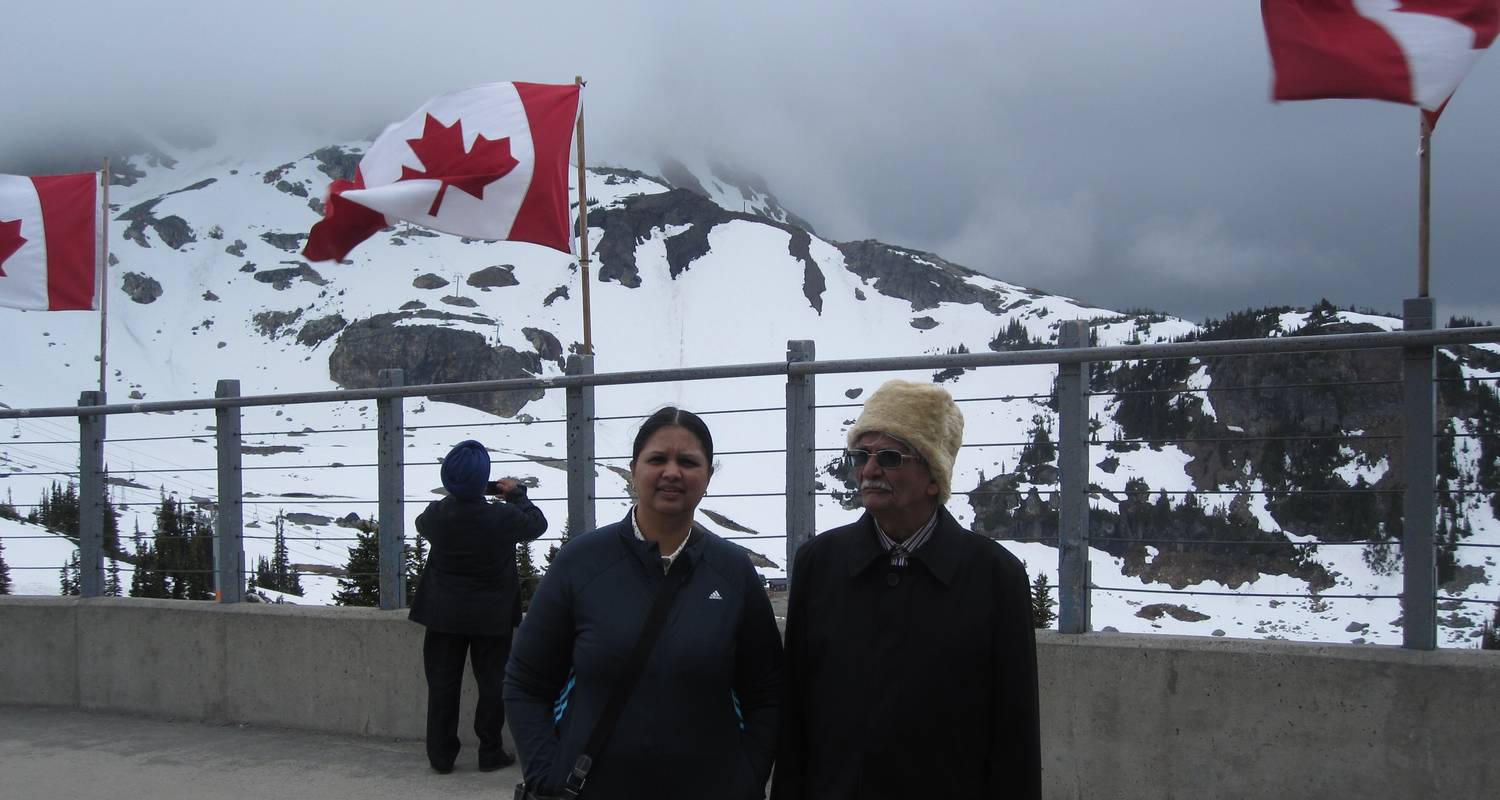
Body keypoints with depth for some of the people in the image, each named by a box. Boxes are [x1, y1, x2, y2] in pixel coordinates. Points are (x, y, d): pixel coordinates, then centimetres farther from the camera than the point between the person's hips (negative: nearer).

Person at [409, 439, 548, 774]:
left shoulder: (436, 515, -12)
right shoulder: (503, 517, -19)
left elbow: (421, 524, 13)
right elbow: (537, 523, 1)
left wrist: (455, 495, 14)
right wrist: (516, 494, 14)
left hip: (444, 616, 2)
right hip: (492, 617, -2)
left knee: (443, 683, 10)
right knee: (492, 682, 10)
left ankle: (441, 755, 15)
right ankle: (490, 752, 14)